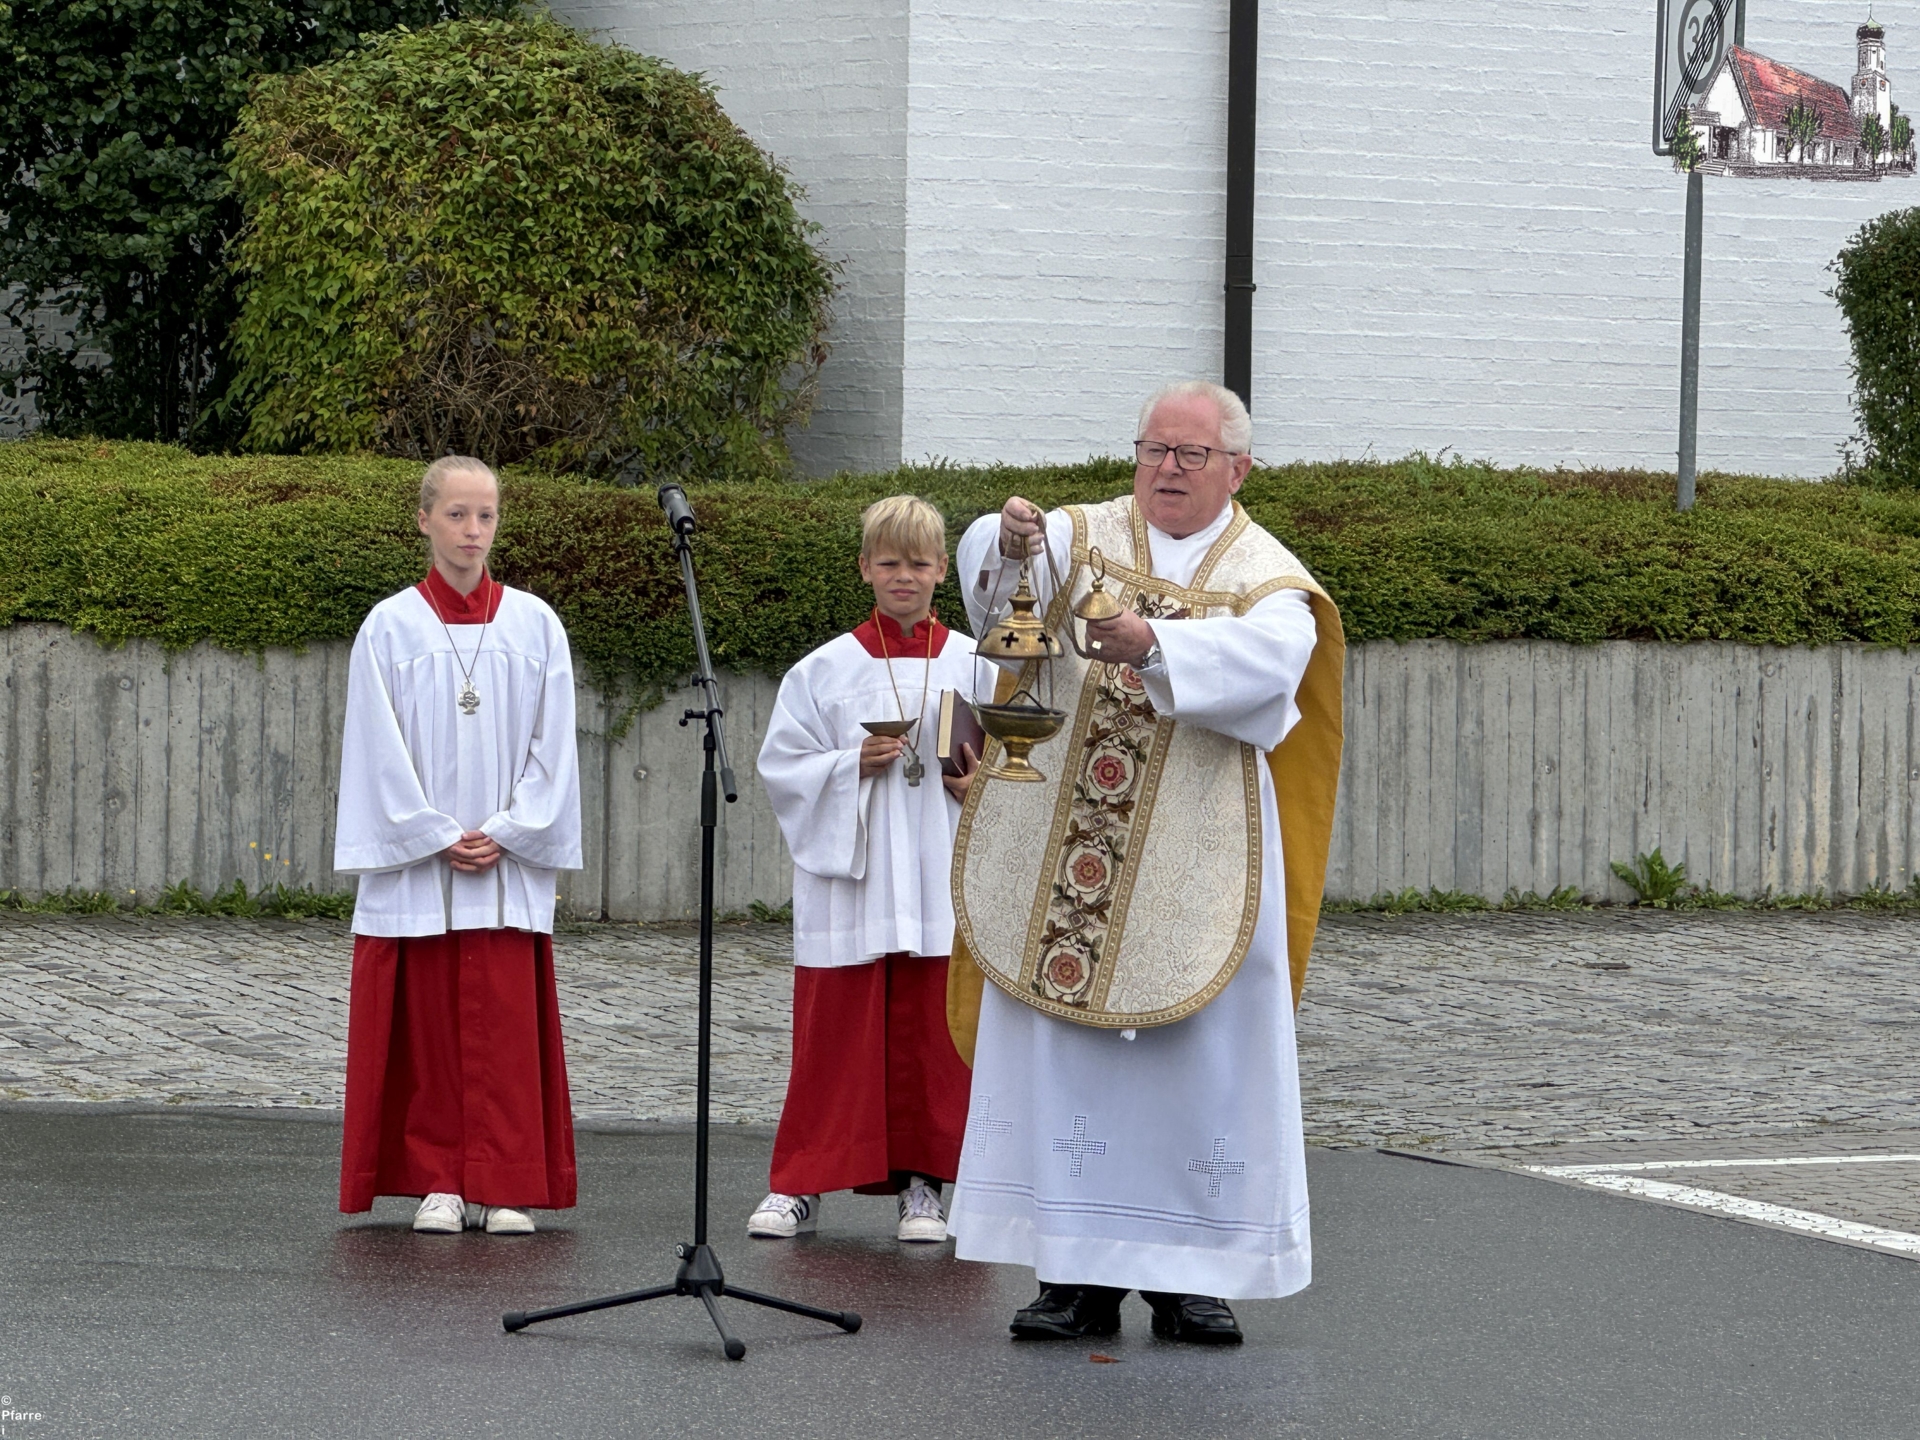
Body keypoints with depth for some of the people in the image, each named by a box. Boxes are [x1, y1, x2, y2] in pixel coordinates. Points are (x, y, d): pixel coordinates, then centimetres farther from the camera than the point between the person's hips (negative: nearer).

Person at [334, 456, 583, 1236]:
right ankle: (438, 1182, 7)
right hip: (415, 864, -1)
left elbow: (552, 747, 4)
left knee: (506, 1027, -1)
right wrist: (439, 838, -8)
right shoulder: (390, 627, 1)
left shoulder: (534, 625, 5)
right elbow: (382, 754, -1)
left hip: (511, 866, 1)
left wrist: (506, 834, -6)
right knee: (426, 1024, 0)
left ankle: (503, 1186, 3)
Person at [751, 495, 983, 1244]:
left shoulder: (976, 666, 5)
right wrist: (854, 766, -13)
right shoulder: (825, 669, 3)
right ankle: (800, 1187, 5)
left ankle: (922, 1183, 12)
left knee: (932, 1035, 3)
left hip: (943, 880, 1)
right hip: (847, 882, -1)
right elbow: (781, 767, 2)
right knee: (832, 1035, -1)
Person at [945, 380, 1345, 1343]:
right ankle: (1078, 1271, 4)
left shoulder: (1266, 576, 4)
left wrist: (1156, 644, -36)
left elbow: (1270, 652, -19)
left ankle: (1192, 1272, 8)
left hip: (1200, 855, -1)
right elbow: (997, 580, -11)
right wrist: (1008, 543, -36)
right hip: (1064, 846, 1)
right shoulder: (1083, 538, 8)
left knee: (1203, 1050, 0)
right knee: (1064, 1049, -1)